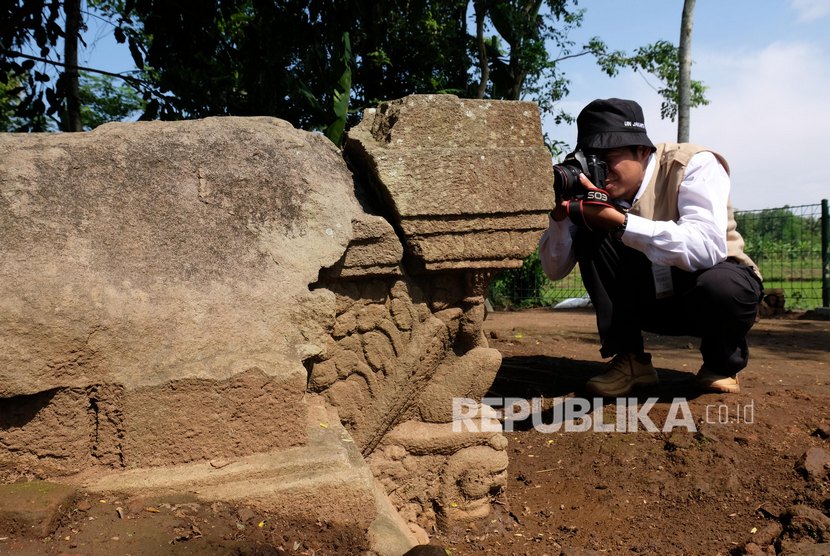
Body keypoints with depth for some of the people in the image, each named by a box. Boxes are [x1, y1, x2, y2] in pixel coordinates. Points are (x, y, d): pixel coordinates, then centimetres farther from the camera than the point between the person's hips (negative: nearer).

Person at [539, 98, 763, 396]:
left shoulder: (693, 164, -22)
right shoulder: (599, 186, -10)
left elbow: (708, 248, -40)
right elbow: (555, 270, -9)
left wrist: (617, 219, -44)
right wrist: (560, 213, -28)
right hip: (650, 298, 4)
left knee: (721, 286, -39)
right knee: (589, 234, -18)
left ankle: (722, 362, -2)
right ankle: (630, 360, -9)